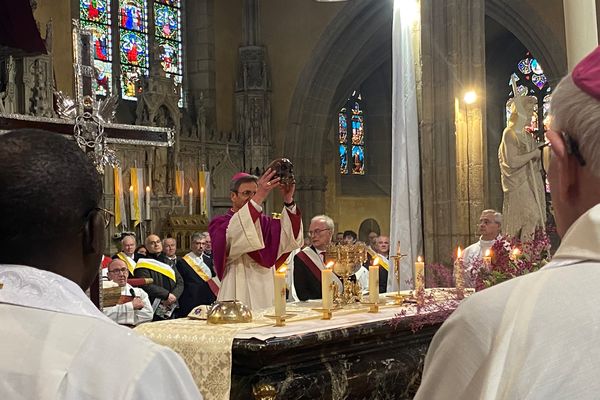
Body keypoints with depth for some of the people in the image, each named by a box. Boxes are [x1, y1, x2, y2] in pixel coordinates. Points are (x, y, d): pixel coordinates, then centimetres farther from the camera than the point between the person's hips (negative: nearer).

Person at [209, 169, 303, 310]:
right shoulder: (219, 224, 0)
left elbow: (288, 237, -6)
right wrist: (258, 199, -32)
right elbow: (233, 236, -24)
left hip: (266, 295, 4)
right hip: (238, 295, -4)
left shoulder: (264, 222, 13)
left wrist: (288, 200, -22)